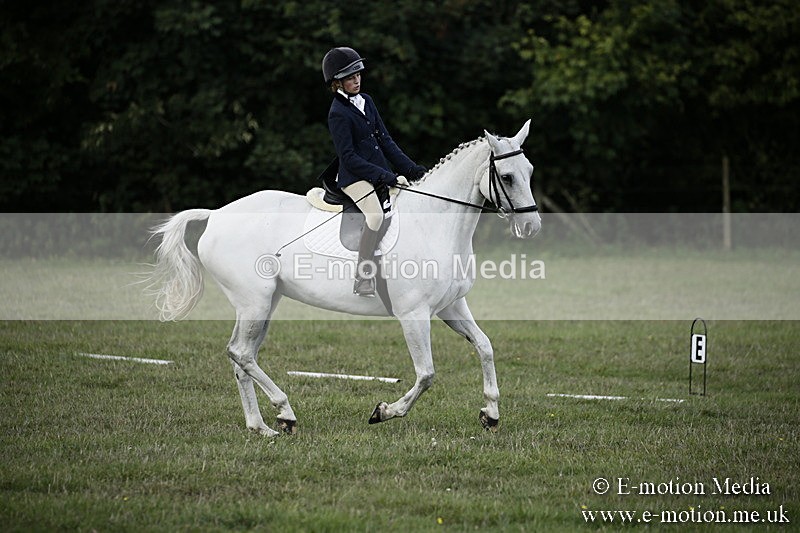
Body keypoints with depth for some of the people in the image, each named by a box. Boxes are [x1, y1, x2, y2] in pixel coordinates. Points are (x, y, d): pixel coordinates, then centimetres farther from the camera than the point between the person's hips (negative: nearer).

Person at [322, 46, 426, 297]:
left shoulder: (366, 101, 13)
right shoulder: (338, 114, -10)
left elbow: (385, 140, 15)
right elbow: (349, 157, -15)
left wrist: (412, 170, 7)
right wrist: (384, 176, -20)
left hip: (380, 172, 9)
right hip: (355, 177, -9)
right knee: (376, 215, -31)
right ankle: (364, 279, -35)